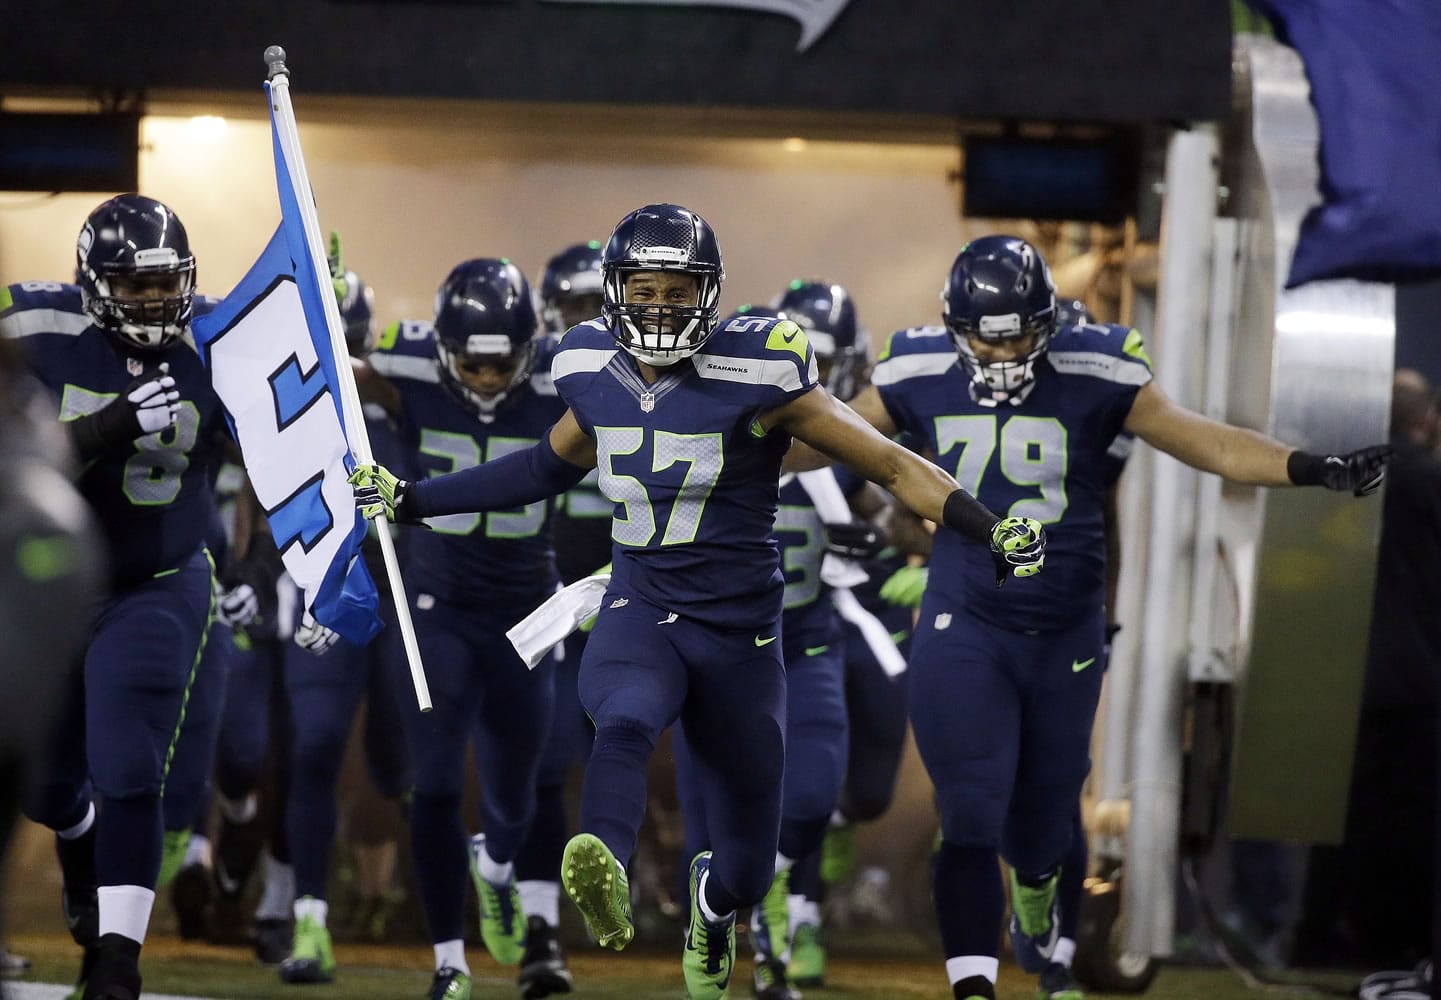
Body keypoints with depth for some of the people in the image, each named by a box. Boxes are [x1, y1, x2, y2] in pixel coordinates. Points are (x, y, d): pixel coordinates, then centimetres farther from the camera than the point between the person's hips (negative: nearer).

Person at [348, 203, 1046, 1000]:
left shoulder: (755, 375, -12)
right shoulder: (596, 374, 1)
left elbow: (890, 464, -9)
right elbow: (552, 464, 23)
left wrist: (989, 531, -22)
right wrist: (410, 500, 22)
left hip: (738, 635, -1)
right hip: (638, 616, 1)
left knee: (747, 874, 9)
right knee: (625, 725, -37)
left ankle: (711, 899, 47)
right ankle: (604, 881, -63)